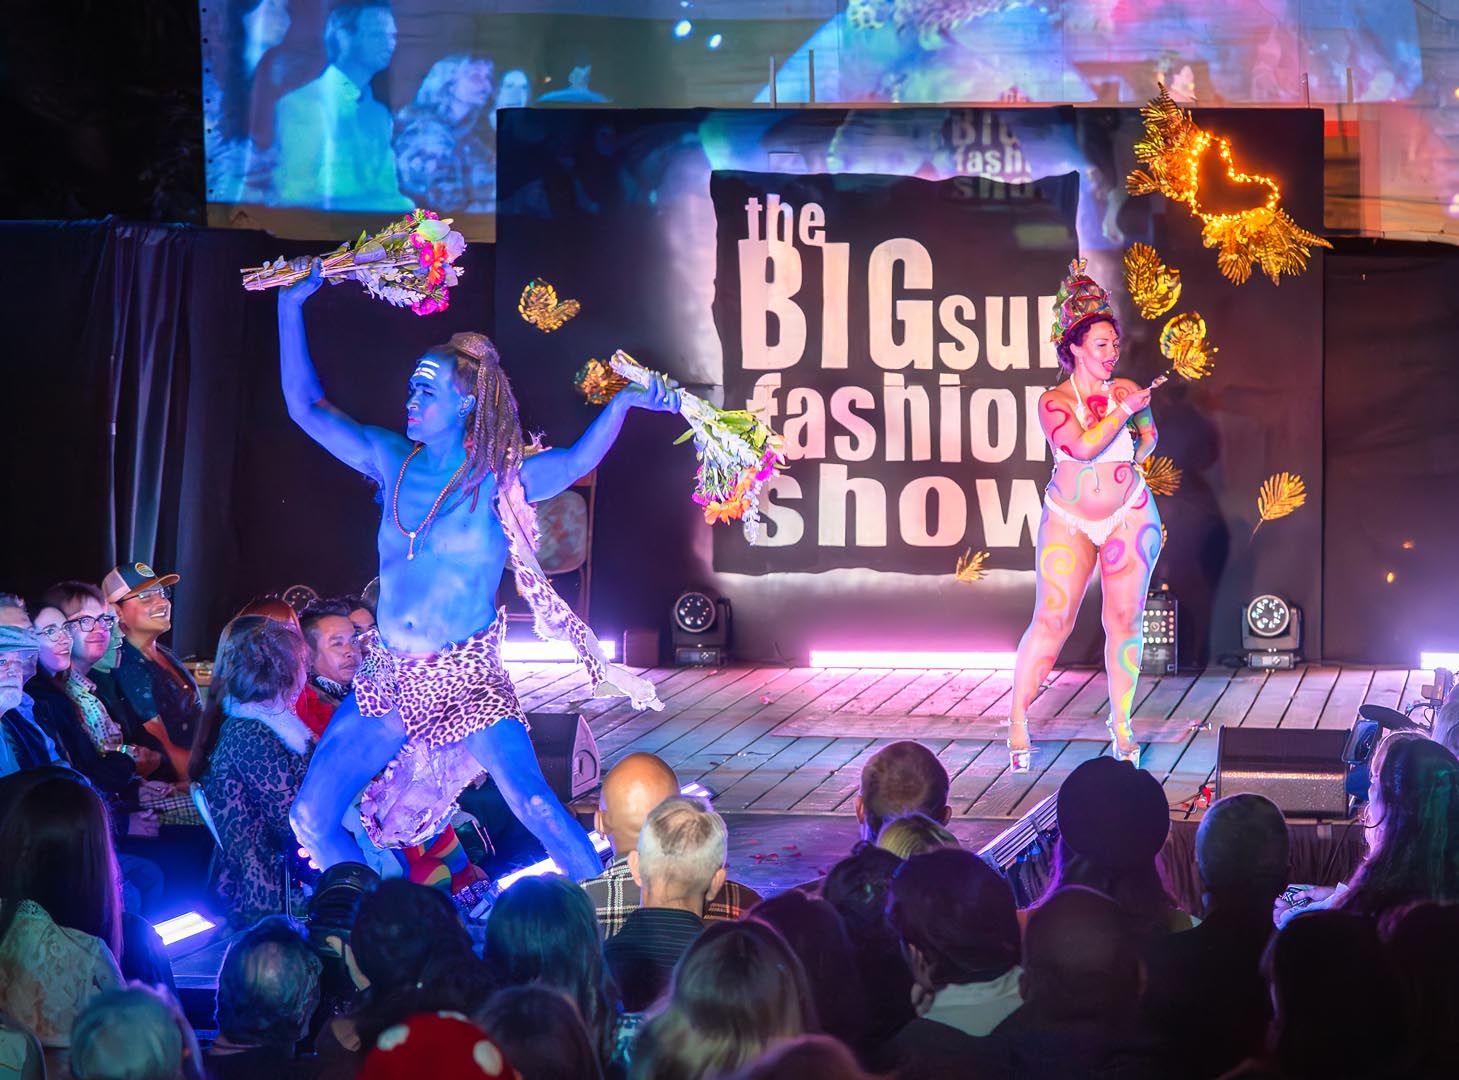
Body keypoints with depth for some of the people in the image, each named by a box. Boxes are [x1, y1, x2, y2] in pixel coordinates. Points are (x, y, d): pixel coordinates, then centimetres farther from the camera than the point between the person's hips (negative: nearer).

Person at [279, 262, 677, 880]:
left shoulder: (496, 479, -6)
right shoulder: (394, 461, 6)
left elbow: (575, 462, -23)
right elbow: (306, 407, 10)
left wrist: (622, 402, -38)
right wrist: (291, 306, 6)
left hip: (467, 681, -5)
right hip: (387, 678, 5)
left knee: (533, 805, -22)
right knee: (311, 819, 0)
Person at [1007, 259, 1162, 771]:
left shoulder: (1128, 392, 5)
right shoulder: (1054, 402, -5)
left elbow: (1150, 437, 21)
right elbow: (1084, 445, -21)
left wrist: (1140, 446, 1)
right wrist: (1124, 411, -16)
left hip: (1129, 515, 3)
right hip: (1069, 520, -3)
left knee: (1124, 618, 1)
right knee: (1052, 618, -9)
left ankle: (1121, 722, 11)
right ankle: (1017, 719, 0)